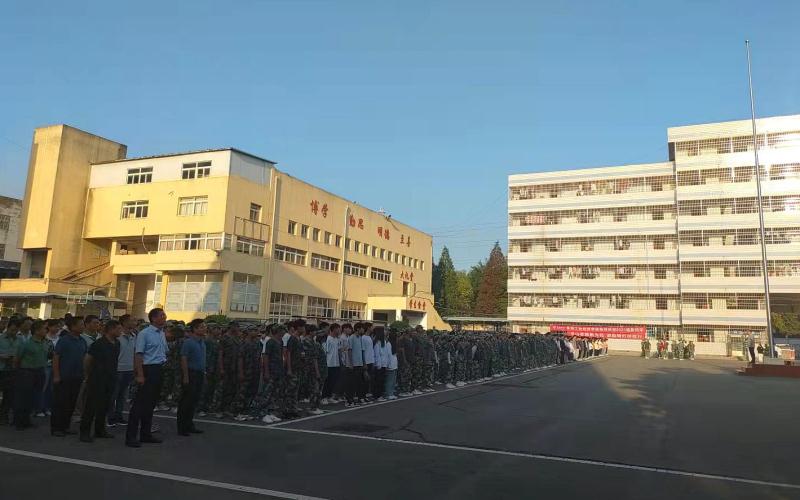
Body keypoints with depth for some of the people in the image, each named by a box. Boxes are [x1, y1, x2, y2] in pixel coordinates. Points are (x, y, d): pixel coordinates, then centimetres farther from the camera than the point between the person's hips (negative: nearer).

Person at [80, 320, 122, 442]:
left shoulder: (116, 344, 8)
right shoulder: (99, 343, -13)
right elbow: (87, 360, -7)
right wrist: (87, 376, 2)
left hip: (110, 380, 7)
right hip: (97, 380, -7)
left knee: (105, 405, 12)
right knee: (91, 405, -1)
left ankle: (100, 430, 23)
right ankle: (85, 432, 7)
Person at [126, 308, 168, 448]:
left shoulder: (162, 334, 13)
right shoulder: (144, 334, -11)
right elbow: (138, 355, -15)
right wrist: (140, 375, -19)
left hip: (160, 370, 8)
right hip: (148, 369, -8)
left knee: (151, 403, 14)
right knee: (140, 403, -4)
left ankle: (145, 434, 24)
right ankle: (131, 436, 3)